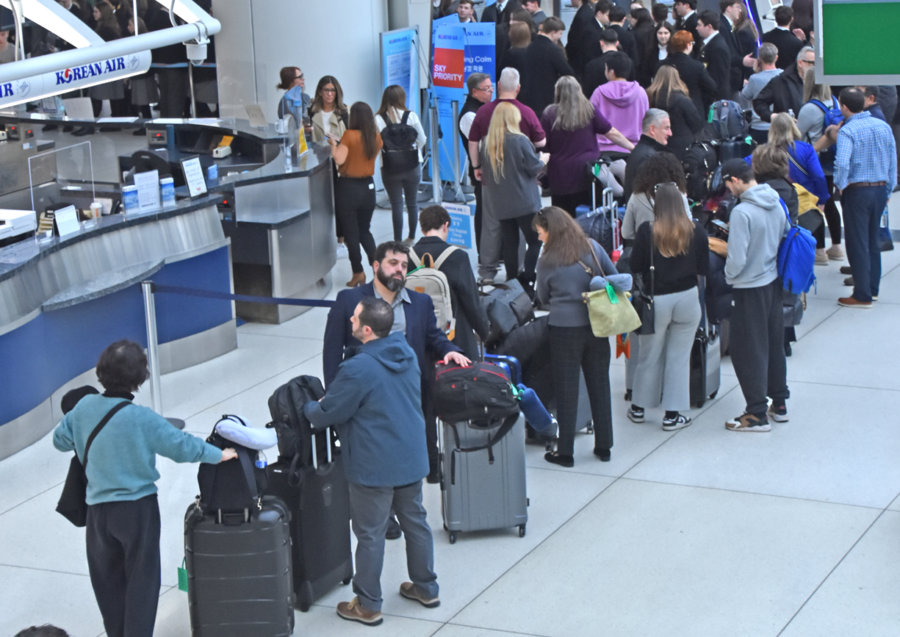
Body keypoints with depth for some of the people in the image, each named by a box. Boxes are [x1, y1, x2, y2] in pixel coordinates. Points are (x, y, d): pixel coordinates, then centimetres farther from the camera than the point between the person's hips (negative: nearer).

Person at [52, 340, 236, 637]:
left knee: (108, 581, 16)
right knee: (142, 580, 6)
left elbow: (60, 439, 10)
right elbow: (182, 446, -13)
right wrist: (219, 454, 2)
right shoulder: (142, 418, -19)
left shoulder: (84, 407, -6)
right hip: (138, 507, -4)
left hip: (98, 509, 4)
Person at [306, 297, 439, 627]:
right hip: (412, 459, 8)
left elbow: (327, 414, -16)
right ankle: (426, 588, 33)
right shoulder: (407, 354, 1)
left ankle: (368, 606, 15)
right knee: (415, 522, 20)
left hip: (374, 468, -7)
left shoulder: (358, 370, -25)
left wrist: (308, 408, 8)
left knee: (370, 534, 5)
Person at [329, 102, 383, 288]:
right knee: (365, 231, 19)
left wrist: (334, 144, -3)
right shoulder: (376, 138, 0)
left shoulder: (350, 136, -16)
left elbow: (339, 159, -20)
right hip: (368, 187, 5)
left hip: (348, 187, -5)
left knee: (351, 233, 5)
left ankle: (358, 273, 7)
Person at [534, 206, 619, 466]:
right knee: (600, 385, 13)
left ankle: (565, 452, 10)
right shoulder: (593, 247, 0)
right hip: (597, 325, 4)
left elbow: (543, 299, 3)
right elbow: (615, 278, 10)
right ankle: (603, 446, 20)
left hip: (564, 329, -4)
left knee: (566, 389, 5)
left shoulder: (547, 262, -9)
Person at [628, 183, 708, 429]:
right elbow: (704, 269, 0)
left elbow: (635, 267, -8)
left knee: (649, 356, 15)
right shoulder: (696, 230, -7)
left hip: (656, 300, -1)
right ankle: (673, 414, 11)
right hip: (687, 298, 1)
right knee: (679, 357, 9)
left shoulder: (647, 231, -13)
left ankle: (639, 407, 27)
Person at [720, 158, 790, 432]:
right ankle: (779, 403, 28)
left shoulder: (742, 212, -23)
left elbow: (737, 258, -22)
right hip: (774, 283, 8)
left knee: (747, 350, 3)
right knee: (774, 344, 18)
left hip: (750, 288, -8)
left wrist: (728, 277, -4)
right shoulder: (777, 204, 0)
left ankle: (758, 414, 8)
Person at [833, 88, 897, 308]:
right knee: (872, 241, 19)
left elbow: (842, 163, -28)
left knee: (857, 243, 1)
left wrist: (841, 185, -10)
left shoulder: (847, 131, -15)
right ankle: (872, 288, 26)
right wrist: (888, 190, 16)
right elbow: (893, 160, 8)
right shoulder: (883, 126, 4)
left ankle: (862, 296, 5)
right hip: (880, 189, 6)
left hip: (857, 191, -6)